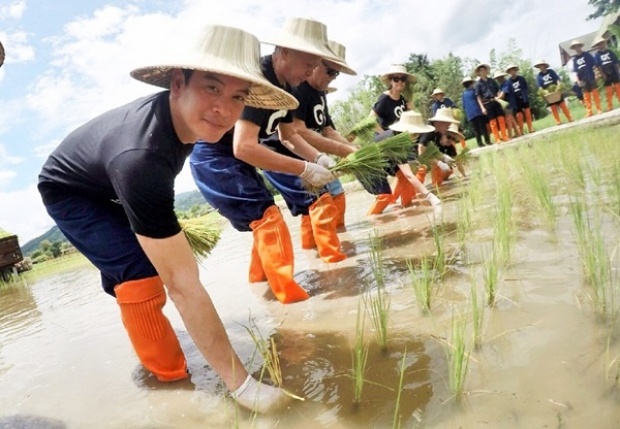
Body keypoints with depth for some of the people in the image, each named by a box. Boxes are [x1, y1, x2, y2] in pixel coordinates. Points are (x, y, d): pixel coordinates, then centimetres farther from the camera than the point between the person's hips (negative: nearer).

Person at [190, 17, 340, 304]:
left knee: (265, 219, 15)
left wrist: (319, 158, -6)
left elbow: (288, 135, 13)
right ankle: (289, 292, -10)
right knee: (267, 216, -15)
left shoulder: (284, 85, 1)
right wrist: (304, 169, -33)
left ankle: (260, 275, 33)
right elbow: (244, 147, -37)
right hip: (213, 158, -9)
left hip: (232, 159, 9)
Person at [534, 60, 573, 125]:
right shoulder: (538, 76, 3)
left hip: (556, 91, 0)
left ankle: (570, 118, 8)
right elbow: (540, 86, -1)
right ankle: (558, 121, 5)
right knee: (553, 108, 0)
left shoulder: (551, 71, 3)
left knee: (563, 105, 2)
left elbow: (558, 79, -3)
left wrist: (559, 86, -19)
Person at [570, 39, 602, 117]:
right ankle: (589, 112, 9)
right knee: (586, 96, 5)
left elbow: (594, 65, -1)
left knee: (595, 93, 3)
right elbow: (575, 71, 5)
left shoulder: (587, 55, 0)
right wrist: (578, 80, -2)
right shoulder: (575, 59, 5)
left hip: (591, 78, -2)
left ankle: (599, 109, 9)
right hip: (583, 80, 2)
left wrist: (596, 74, -9)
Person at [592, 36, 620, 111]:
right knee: (608, 91, 3)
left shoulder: (610, 52, 3)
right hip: (606, 75, -2)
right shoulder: (597, 55, -3)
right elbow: (598, 66, -6)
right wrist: (603, 75, -12)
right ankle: (610, 106, 9)